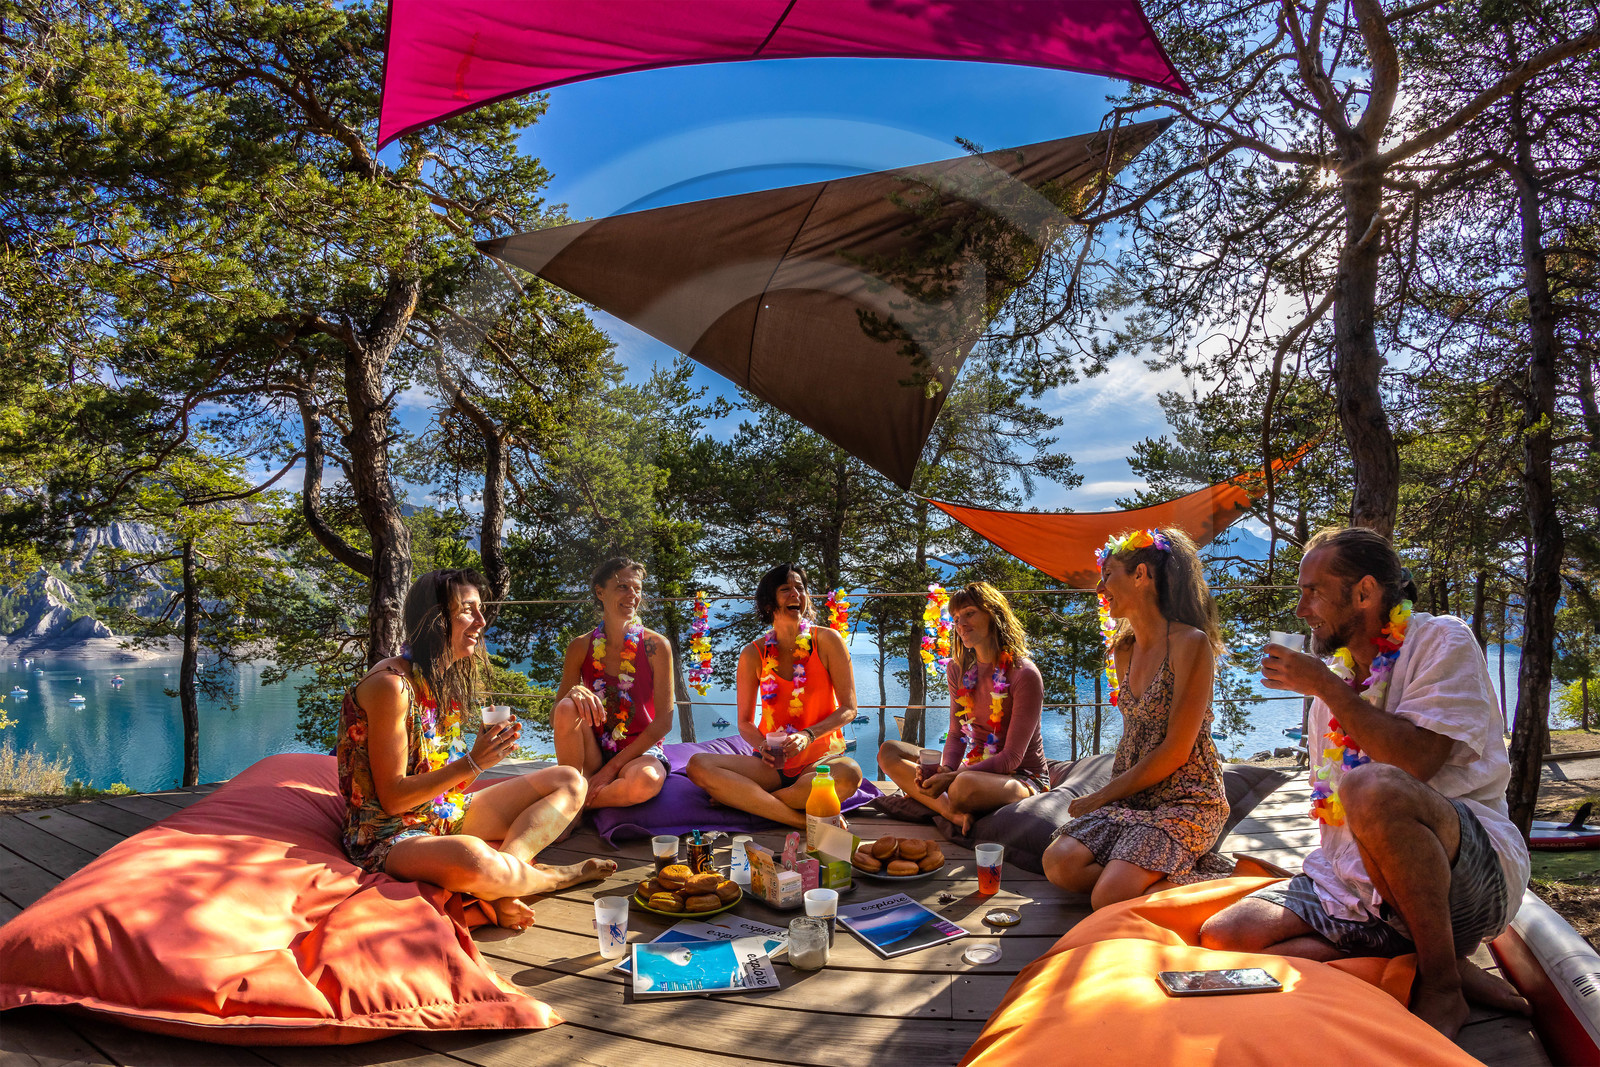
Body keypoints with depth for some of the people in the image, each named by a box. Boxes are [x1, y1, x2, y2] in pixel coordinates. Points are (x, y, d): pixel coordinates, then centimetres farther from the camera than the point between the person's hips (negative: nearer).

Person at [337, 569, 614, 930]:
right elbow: (392, 799, -18)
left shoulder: (446, 680, 8)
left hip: (446, 813, 9)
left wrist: (489, 748, -9)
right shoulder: (391, 685, -19)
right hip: (391, 835, -9)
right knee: (471, 858, -43)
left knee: (569, 782, 0)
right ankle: (555, 877, -9)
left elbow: (447, 780, 10)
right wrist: (472, 762, -22)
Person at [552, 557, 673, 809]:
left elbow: (663, 722, -8)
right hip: (593, 754, 2)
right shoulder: (581, 648, -1)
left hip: (640, 751, -1)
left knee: (647, 781, -37)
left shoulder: (656, 646, -7)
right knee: (569, 709, -28)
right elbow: (555, 719, -2)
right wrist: (573, 694, -26)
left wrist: (612, 768, -13)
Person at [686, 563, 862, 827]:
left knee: (849, 774, -38)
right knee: (698, 765, -23)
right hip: (772, 764, 1)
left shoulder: (827, 641, -2)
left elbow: (848, 709, -2)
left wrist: (808, 736, -18)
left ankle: (742, 800, -22)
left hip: (820, 759, -1)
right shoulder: (753, 654, 3)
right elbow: (745, 723, 8)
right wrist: (764, 746, -14)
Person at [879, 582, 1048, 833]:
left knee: (965, 785, -41)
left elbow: (1012, 757, -18)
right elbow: (956, 734, 7)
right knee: (889, 752, -6)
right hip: (976, 767, 8)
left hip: (1024, 778, -7)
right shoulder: (958, 669, 5)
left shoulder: (1024, 675, -17)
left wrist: (951, 777, -26)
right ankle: (956, 814, -22)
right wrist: (946, 769, -16)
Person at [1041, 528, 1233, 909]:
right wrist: (1109, 796, 4)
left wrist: (1101, 797, -10)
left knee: (1108, 898, -24)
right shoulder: (1125, 650, 13)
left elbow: (1175, 751, -15)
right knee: (1060, 863, -17)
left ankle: (1218, 880, -4)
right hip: (1133, 797, 7)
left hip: (1185, 799, -7)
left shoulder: (1191, 643, -13)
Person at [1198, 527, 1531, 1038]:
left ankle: (1442, 985, -17)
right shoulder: (1336, 669, 16)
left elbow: (1414, 761, -21)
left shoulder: (1442, 641, -5)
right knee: (1222, 937, -14)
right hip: (1353, 883, 7)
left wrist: (1326, 687, -13)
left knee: (1373, 788, -39)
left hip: (1472, 870, -7)